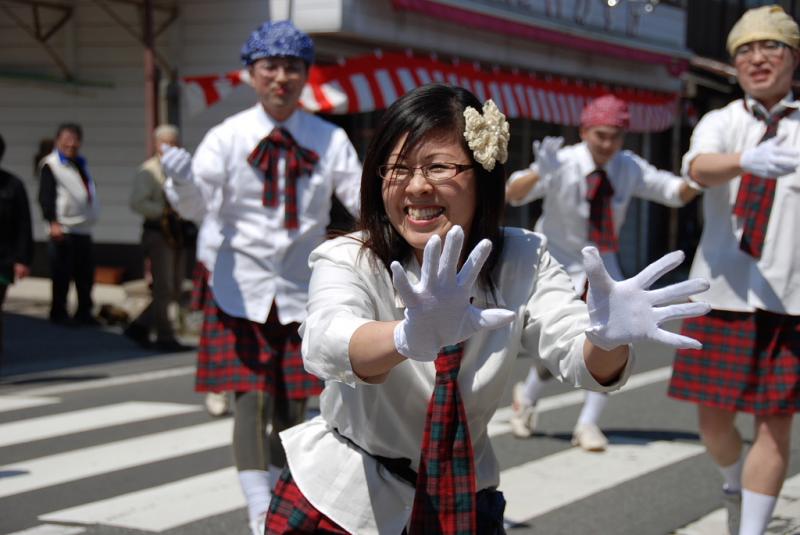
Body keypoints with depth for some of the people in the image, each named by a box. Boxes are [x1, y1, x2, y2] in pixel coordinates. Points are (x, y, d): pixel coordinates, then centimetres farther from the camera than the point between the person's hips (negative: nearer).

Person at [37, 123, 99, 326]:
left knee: (85, 275, 9)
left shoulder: (80, 164, 20)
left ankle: (84, 313, 18)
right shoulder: (50, 165, -6)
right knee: (62, 274, -4)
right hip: (62, 230, -8)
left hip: (83, 230, 8)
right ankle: (58, 313, 5)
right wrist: (52, 222, -22)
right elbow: (46, 196, -13)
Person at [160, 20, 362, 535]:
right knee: (252, 398, -8)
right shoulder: (229, 135, -4)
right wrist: (182, 176, -38)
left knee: (292, 403, 8)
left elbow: (362, 198, -4)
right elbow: (197, 194, -16)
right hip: (242, 286, -2)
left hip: (303, 289, 2)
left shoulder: (329, 139, 1)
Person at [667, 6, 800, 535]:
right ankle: (734, 483, 40)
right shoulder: (720, 123, 4)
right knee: (714, 417, 9)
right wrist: (747, 161, -39)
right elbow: (700, 168, -19)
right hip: (724, 292, 2)